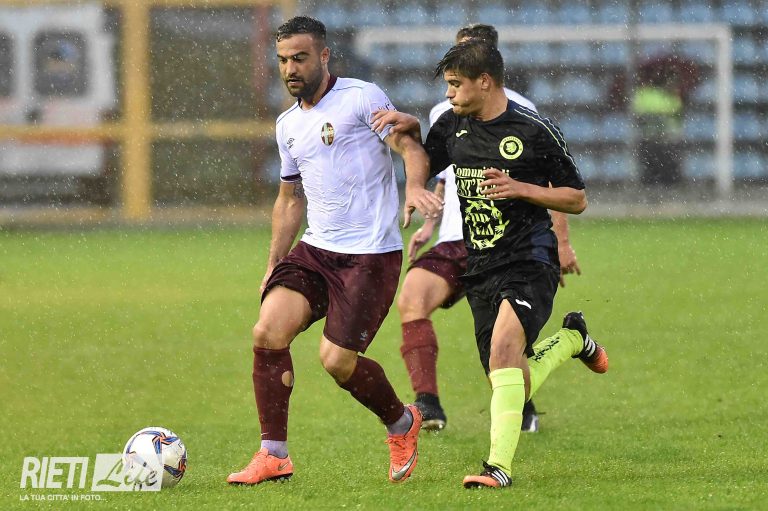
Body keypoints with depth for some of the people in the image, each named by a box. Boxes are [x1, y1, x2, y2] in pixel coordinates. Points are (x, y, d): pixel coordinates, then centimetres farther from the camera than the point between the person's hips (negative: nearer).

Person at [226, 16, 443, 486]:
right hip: (315, 251, 6)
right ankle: (274, 456, -5)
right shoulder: (288, 125, 16)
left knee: (337, 359, -11)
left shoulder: (361, 97, -6)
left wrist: (414, 187, -36)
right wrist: (273, 265, 20)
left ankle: (402, 425, 19)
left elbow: (410, 146, -15)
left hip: (372, 253, -6)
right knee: (268, 331, -14)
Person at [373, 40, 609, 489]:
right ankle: (572, 339, 34)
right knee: (515, 389, 4)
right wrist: (410, 128, 5)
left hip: (530, 265, -6)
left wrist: (521, 188, -16)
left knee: (504, 345, -31)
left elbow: (578, 199, -1)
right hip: (480, 273, 6)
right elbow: (423, 170, 26)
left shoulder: (535, 132, -7)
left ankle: (500, 465, -34)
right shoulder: (452, 126, 9)